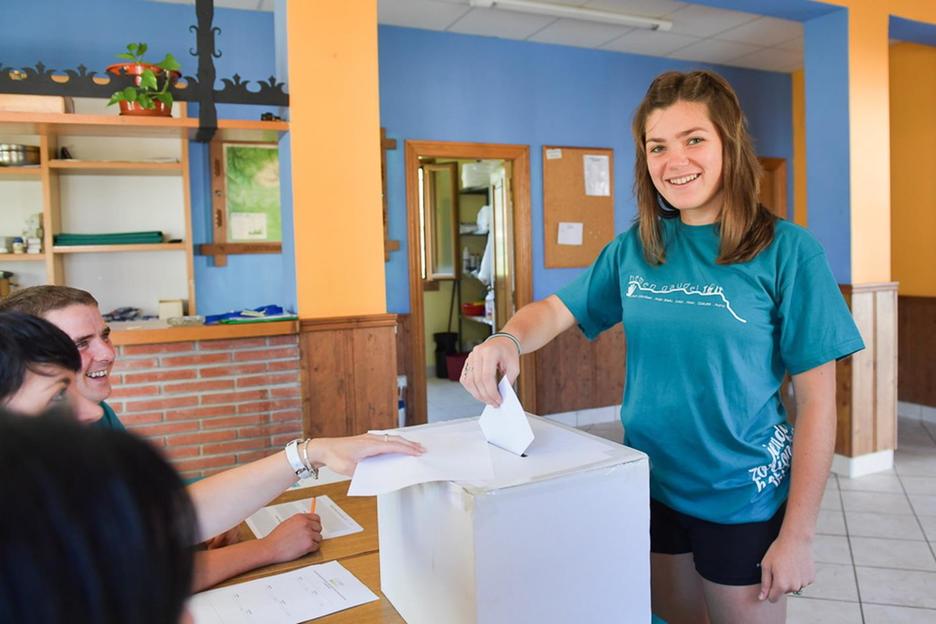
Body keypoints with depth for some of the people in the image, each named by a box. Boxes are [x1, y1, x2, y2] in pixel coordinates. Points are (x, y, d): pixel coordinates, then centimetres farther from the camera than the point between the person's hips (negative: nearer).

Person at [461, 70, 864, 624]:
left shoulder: (787, 252, -13)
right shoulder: (635, 249, -2)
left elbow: (817, 401, -12)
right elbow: (556, 310, 4)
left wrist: (798, 534, -11)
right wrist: (507, 340, -20)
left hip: (742, 496, -4)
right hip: (650, 485, 4)